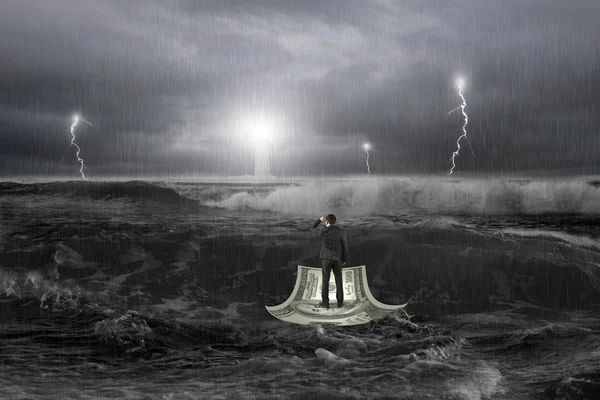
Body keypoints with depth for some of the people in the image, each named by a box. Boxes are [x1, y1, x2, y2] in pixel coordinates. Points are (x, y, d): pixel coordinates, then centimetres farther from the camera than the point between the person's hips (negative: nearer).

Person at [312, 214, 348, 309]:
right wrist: (345, 259, 13)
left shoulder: (323, 231, -6)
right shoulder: (341, 231, -5)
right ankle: (340, 302, 12)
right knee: (338, 281, 10)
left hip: (326, 258, -1)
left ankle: (325, 302, 6)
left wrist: (320, 220, 23)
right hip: (337, 259, 1)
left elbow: (312, 230, 14)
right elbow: (344, 246, -1)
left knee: (325, 280, 6)